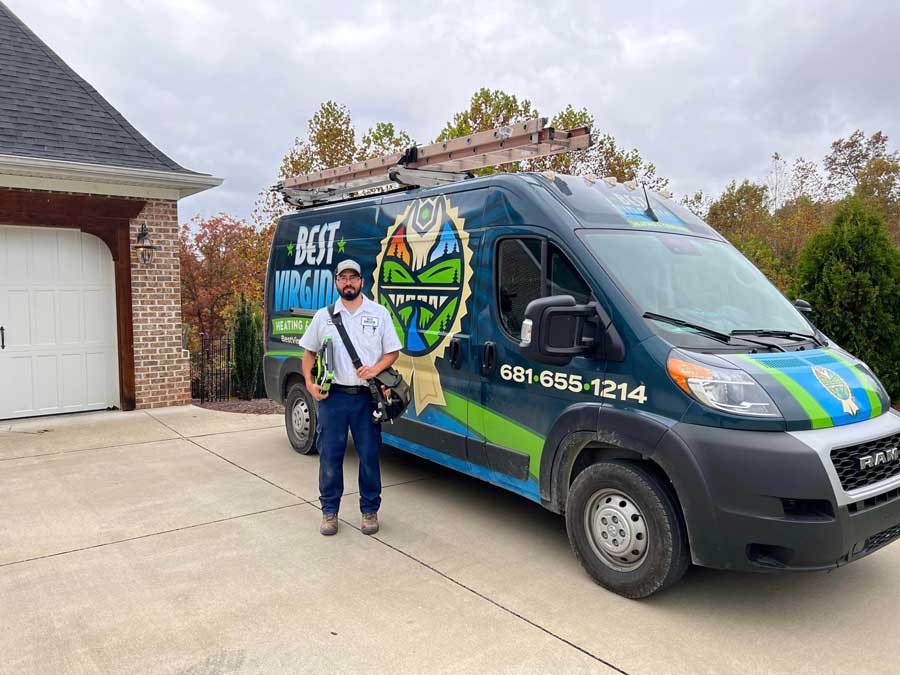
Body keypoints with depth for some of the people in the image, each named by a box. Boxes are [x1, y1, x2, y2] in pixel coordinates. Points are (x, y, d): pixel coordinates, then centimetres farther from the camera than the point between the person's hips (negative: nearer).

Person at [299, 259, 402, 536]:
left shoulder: (379, 313, 5)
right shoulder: (324, 316, 9)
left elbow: (393, 352, 7)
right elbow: (309, 352, 14)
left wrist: (376, 368, -13)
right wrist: (309, 383, -1)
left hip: (366, 397, -1)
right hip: (333, 396, 1)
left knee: (369, 456, 5)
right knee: (330, 456, 6)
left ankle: (370, 510, 20)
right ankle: (329, 511, 20)